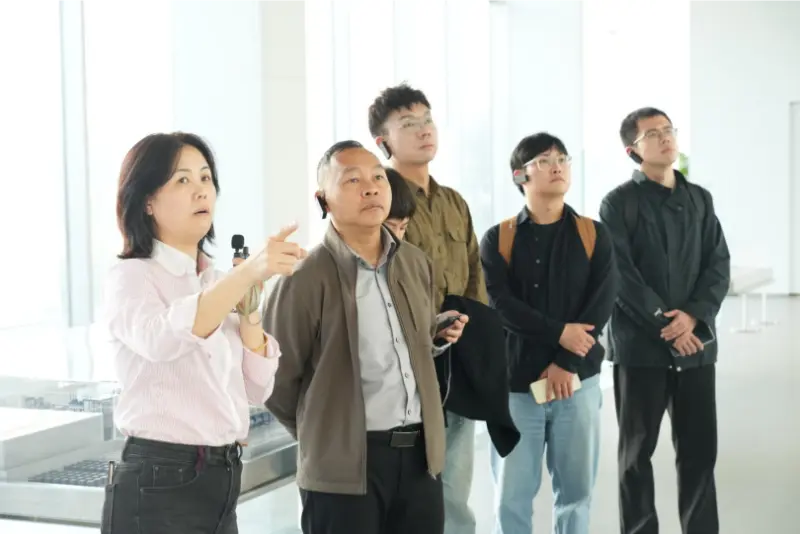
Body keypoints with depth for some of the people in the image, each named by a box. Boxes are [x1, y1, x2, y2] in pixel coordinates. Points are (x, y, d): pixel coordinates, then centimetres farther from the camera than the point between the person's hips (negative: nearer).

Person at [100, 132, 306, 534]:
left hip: (223, 478, 7)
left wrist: (249, 308, -4)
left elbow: (256, 389, 9)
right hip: (158, 482, -7)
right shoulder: (130, 277, -9)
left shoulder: (216, 281, 11)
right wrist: (250, 272, -42)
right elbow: (161, 339, -32)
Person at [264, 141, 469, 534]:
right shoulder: (305, 278, -12)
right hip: (344, 465, -6)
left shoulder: (415, 263, 8)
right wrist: (323, 436, 4)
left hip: (419, 453, 6)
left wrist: (440, 335, 7)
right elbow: (275, 379, -6)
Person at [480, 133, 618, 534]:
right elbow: (499, 304, -9)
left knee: (576, 489, 7)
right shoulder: (498, 239, 3)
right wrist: (559, 333, -17)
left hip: (577, 379, 1)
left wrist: (567, 362, -14)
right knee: (512, 493, 1)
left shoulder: (593, 235, 6)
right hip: (515, 381, -1)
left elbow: (603, 302, -4)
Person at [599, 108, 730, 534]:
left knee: (700, 448, 7)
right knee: (637, 451, 6)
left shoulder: (699, 199, 11)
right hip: (640, 345, -4)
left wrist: (693, 315, -11)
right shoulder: (618, 203, -3)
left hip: (696, 343, 4)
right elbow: (620, 275, -10)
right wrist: (664, 324, -15)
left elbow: (719, 265, 5)